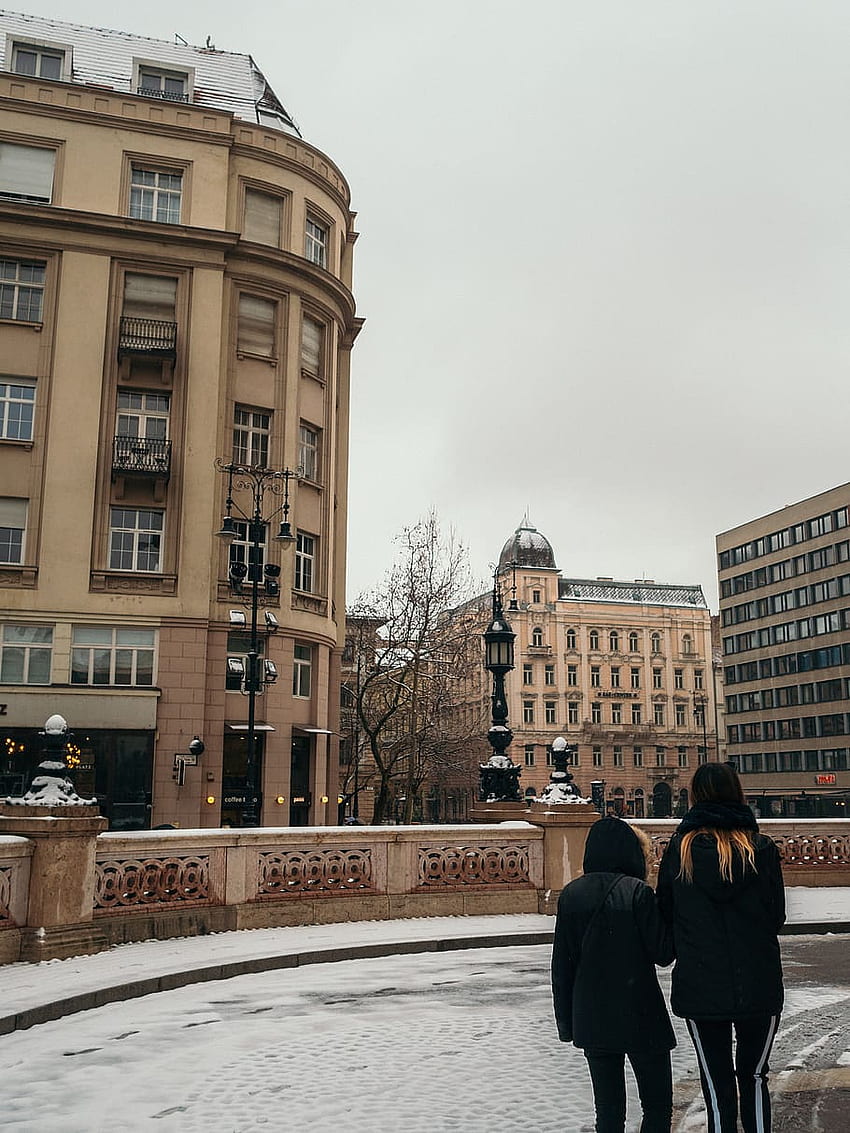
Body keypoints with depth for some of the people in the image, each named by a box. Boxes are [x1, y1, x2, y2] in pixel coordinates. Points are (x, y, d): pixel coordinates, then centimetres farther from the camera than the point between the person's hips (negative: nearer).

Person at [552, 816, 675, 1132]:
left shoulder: (571, 894, 3)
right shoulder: (637, 892, -12)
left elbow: (561, 964, 5)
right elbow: (663, 952, -9)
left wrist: (566, 1021, 12)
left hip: (591, 1020, 4)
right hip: (639, 1016, -4)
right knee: (658, 1105, 9)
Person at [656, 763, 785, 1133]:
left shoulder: (678, 849, -5)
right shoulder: (761, 848, -5)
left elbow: (665, 915, 1)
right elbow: (777, 916, 1)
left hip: (700, 987, 0)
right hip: (758, 986, 1)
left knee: (717, 1086, 11)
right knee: (753, 1078, 17)